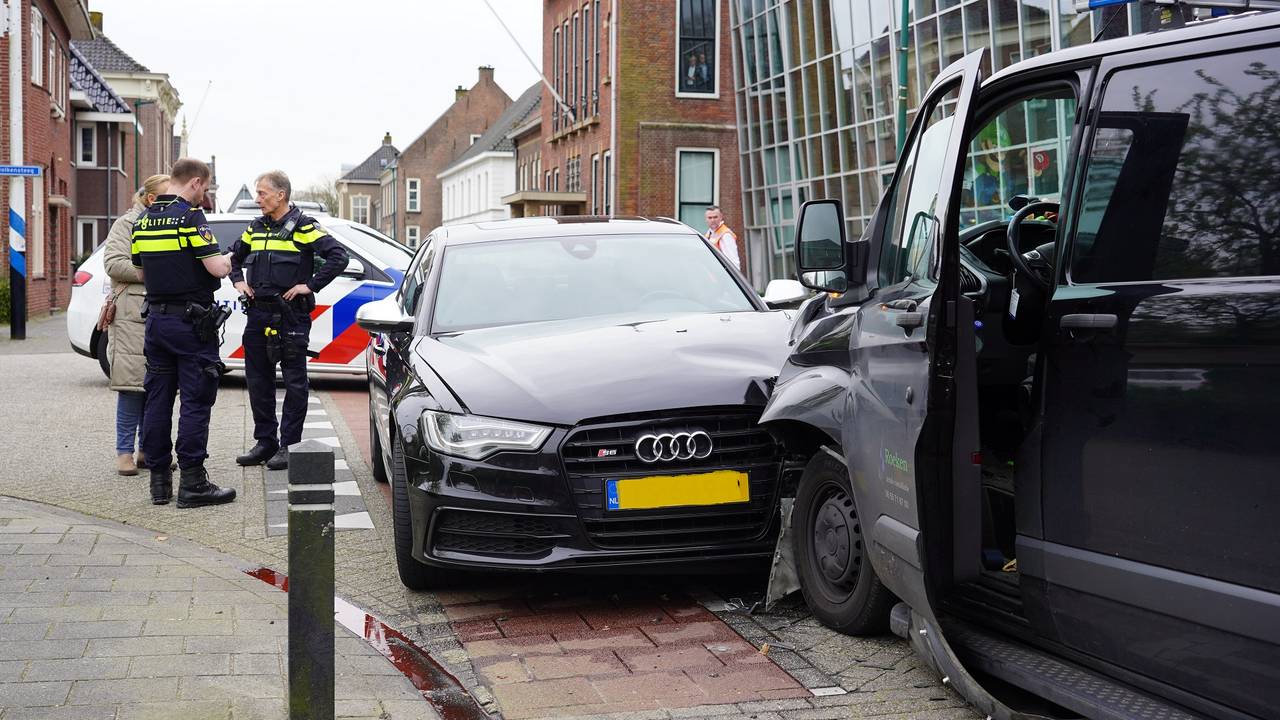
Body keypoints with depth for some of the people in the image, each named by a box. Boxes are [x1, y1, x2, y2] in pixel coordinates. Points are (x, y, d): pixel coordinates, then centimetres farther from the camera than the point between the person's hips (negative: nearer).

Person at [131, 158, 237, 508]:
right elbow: (216, 269, -18)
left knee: (157, 399, 10)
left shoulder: (143, 221, 10)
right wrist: (225, 261, 3)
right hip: (191, 321, -7)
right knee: (196, 402, -3)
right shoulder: (190, 216, -13)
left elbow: (141, 273, 17)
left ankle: (159, 479, 14)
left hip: (156, 318, 7)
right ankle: (192, 482, -3)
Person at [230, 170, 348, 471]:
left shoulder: (303, 226, -6)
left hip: (290, 315, -7)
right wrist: (238, 281, 14)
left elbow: (338, 256, -15)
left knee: (294, 382, -2)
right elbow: (234, 256, 31)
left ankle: (289, 445, 2)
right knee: (258, 380, 9)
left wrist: (310, 285, -16)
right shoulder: (256, 228, 14)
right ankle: (265, 442, 18)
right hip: (257, 313, 7)